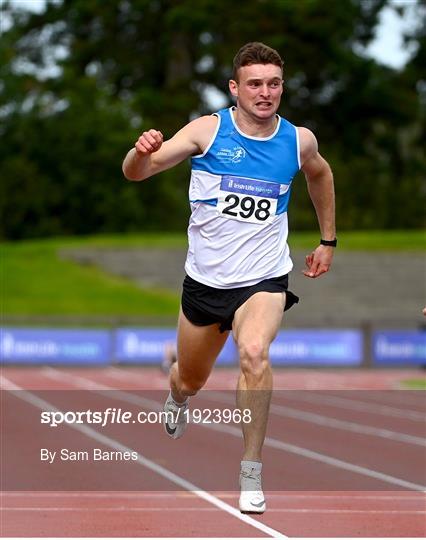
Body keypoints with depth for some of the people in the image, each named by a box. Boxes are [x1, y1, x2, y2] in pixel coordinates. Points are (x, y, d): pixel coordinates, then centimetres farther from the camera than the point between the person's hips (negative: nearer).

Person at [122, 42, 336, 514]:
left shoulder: (299, 140, -3)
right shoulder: (208, 130, -10)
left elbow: (319, 174, 22)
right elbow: (135, 173, -16)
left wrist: (328, 240, 23)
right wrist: (143, 152, -39)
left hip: (263, 279, -1)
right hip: (204, 278, 1)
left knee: (254, 352, -31)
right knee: (191, 378, 18)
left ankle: (251, 474, -20)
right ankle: (177, 401, 59)